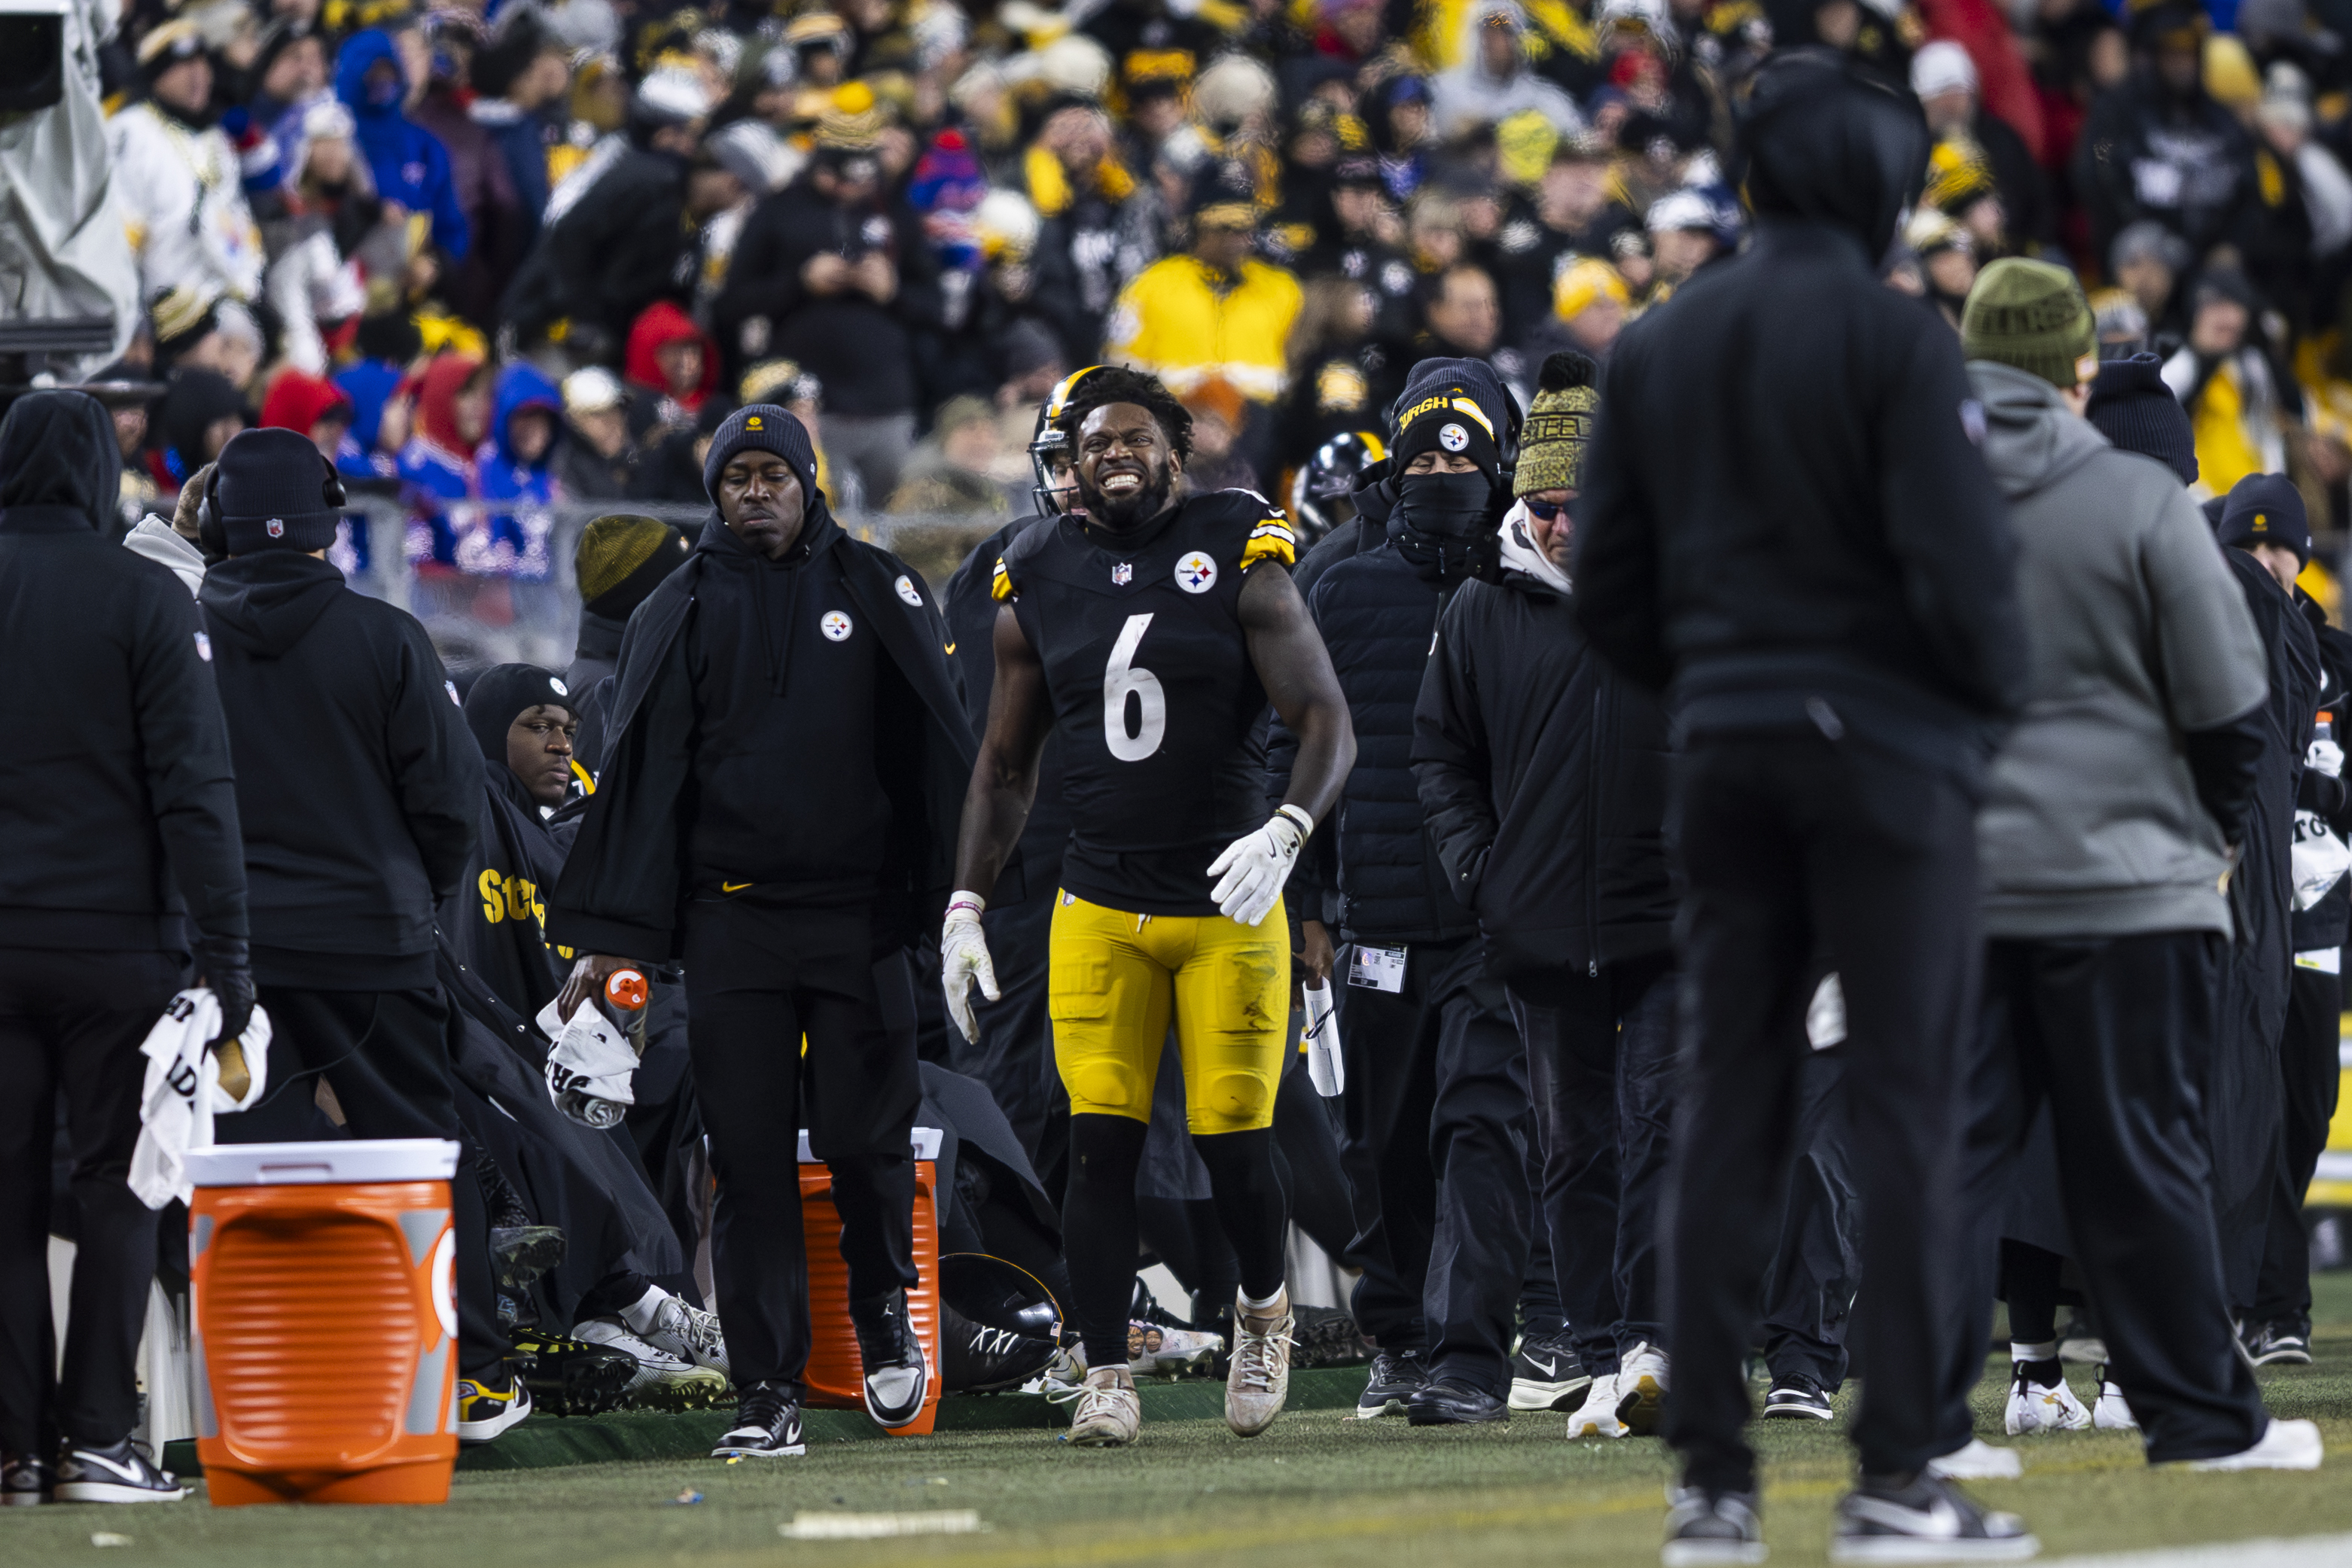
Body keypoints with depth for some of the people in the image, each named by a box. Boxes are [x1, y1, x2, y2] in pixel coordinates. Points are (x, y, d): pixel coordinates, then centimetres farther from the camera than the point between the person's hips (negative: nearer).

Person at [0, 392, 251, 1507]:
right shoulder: (143, 598, -5)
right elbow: (193, 785, -9)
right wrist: (222, 947, -8)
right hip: (114, 940, -2)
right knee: (114, 1184, 3)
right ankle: (95, 1439, -3)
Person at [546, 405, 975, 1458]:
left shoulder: (876, 592, 7)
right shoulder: (683, 610, 9)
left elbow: (940, 749, 6)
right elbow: (642, 770, 5)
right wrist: (615, 930, -3)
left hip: (859, 913, -1)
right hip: (729, 923, 1)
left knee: (863, 1137, -2)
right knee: (748, 1160, -3)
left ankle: (885, 1312, 28)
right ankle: (768, 1396, -1)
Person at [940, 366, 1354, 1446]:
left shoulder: (1238, 564, -4)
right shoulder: (1039, 587, 7)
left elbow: (1327, 723, -6)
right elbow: (1006, 765, 16)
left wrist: (1286, 833, -24)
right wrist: (966, 907, 8)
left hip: (1227, 907, -2)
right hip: (1099, 911, 2)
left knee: (1233, 1143, -1)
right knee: (1100, 1141, -5)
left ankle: (1263, 1307, 28)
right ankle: (1106, 1377, 1)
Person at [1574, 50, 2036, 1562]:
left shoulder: (1659, 348, 7)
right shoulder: (1895, 342, -11)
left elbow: (1610, 589, 8)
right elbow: (1962, 569, -16)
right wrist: (1997, 691, 3)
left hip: (1726, 755, 6)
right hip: (1885, 752, -5)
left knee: (1729, 1106, 7)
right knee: (1907, 1100, -2)